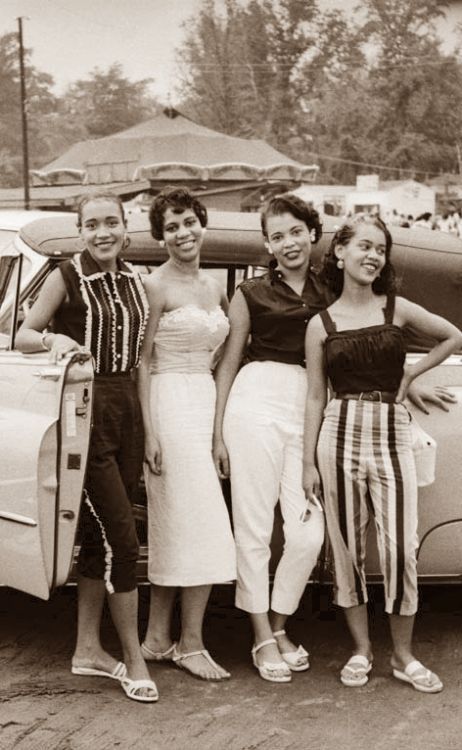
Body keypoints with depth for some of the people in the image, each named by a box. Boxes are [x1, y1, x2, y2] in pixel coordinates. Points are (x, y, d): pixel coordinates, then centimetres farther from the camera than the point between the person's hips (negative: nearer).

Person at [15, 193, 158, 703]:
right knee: (122, 538, -7)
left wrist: (147, 424, 11)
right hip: (87, 411, -6)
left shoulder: (133, 280, 10)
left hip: (127, 407, 6)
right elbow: (22, 336, -2)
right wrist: (54, 339, -23)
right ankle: (133, 659, 4)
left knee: (99, 535, 12)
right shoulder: (66, 277, -5)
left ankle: (87, 649, 23)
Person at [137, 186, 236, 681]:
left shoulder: (213, 287, 14)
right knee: (202, 526, -8)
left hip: (207, 405, 7)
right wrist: (149, 432, -15)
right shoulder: (156, 287, -7)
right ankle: (190, 644, 3)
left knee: (173, 528, 10)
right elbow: (142, 362, -9)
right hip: (171, 405, -7)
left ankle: (157, 639, 18)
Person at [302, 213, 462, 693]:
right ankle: (361, 650, 20)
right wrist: (308, 462, 2)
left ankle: (403, 656, 11)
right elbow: (315, 397, 5)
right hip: (341, 434, 0)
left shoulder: (398, 309, 6)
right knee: (347, 549, 5)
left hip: (391, 436, 0)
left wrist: (412, 372, 7)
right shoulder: (321, 324, 5)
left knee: (400, 550, -5)